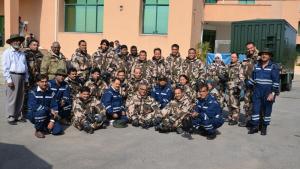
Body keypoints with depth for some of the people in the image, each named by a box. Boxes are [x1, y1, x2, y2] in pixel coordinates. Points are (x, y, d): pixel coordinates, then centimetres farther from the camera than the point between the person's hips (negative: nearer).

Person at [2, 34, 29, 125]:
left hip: (21, 77, 6)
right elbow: (5, 67, -7)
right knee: (11, 98, -4)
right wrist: (9, 79, -13)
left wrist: (26, 79, 12)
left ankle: (18, 115, 19)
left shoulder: (22, 53, 17)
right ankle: (11, 118, 2)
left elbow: (25, 67, 19)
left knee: (20, 98, 10)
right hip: (12, 76, -6)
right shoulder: (7, 52, -1)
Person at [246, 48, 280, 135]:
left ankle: (264, 127, 17)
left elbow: (276, 81, -9)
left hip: (268, 92, -4)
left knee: (267, 110, 6)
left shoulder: (274, 67, -5)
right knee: (255, 108, 4)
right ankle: (254, 126, 12)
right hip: (257, 91, 4)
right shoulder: (256, 66, 9)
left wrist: (273, 93, -16)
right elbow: (253, 78, 18)